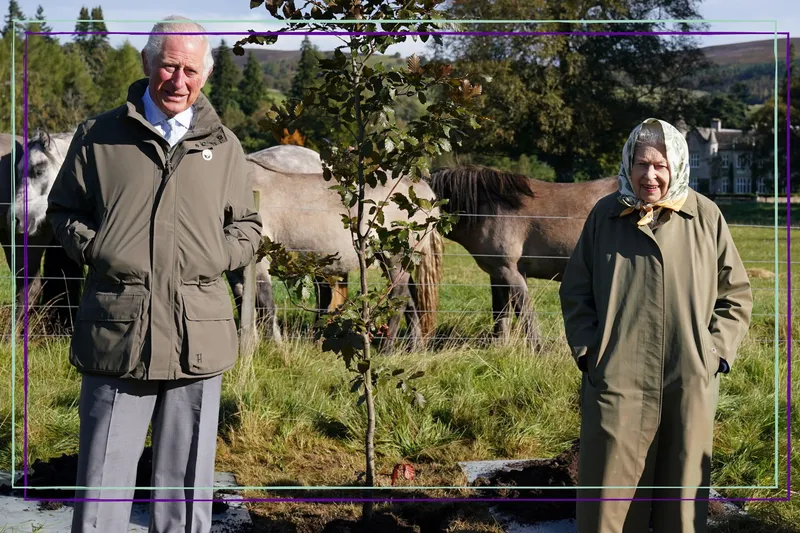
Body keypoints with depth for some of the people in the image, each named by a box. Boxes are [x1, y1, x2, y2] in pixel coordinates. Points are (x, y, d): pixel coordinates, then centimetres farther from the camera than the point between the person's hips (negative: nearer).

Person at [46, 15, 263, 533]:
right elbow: (64, 209, 15)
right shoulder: (99, 135, 8)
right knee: (103, 476, 2)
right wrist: (94, 250, -3)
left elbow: (248, 227, 20)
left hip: (197, 339, 2)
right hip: (116, 331, -1)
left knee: (187, 481, 10)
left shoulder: (224, 146, 13)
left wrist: (215, 258, 0)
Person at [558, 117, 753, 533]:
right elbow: (575, 292, 9)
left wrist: (716, 351, -1)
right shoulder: (605, 214, 2)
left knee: (683, 489, 10)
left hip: (690, 383, 1)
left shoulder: (706, 217, 1)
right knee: (609, 492, 3)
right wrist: (588, 351, 0)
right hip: (617, 379, 0)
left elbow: (736, 294, 9)